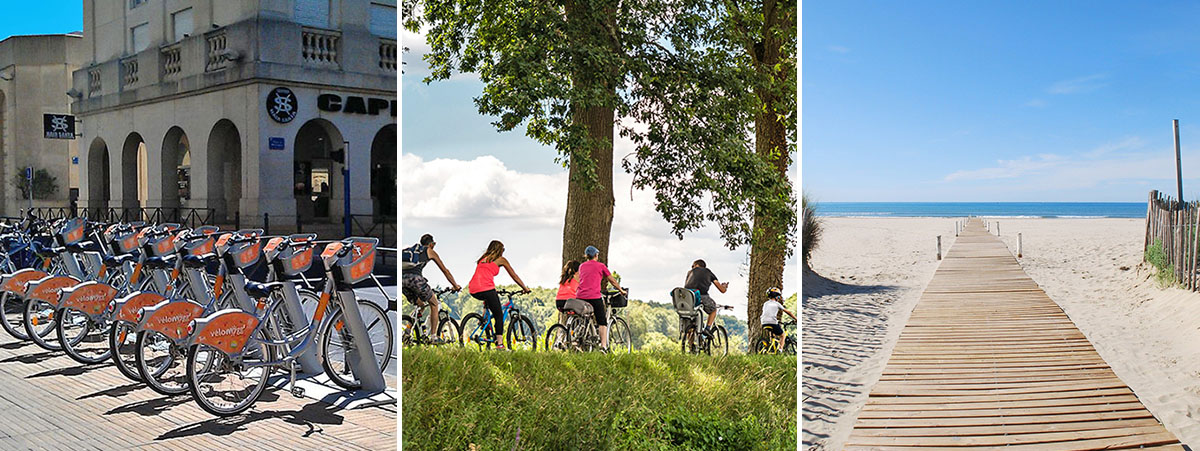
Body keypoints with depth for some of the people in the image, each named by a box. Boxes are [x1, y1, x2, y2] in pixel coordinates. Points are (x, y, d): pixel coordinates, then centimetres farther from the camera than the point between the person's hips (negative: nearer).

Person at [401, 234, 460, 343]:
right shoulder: (430, 252, 18)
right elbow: (445, 270, 21)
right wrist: (455, 285, 31)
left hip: (402, 278, 6)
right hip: (415, 278, -6)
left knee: (420, 305, 25)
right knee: (434, 304, 12)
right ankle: (434, 336, 7)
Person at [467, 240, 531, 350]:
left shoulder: (483, 259, 28)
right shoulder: (501, 259, 14)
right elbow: (514, 276, 18)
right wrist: (525, 288, 29)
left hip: (473, 291, 6)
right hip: (486, 289, -6)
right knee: (499, 315, 6)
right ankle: (499, 343, -5)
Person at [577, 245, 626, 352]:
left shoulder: (582, 266, 18)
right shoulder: (600, 266, 6)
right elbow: (612, 280, 12)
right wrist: (621, 290, 26)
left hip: (580, 296, 4)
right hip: (594, 297, -4)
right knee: (602, 322, 4)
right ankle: (603, 346, -3)